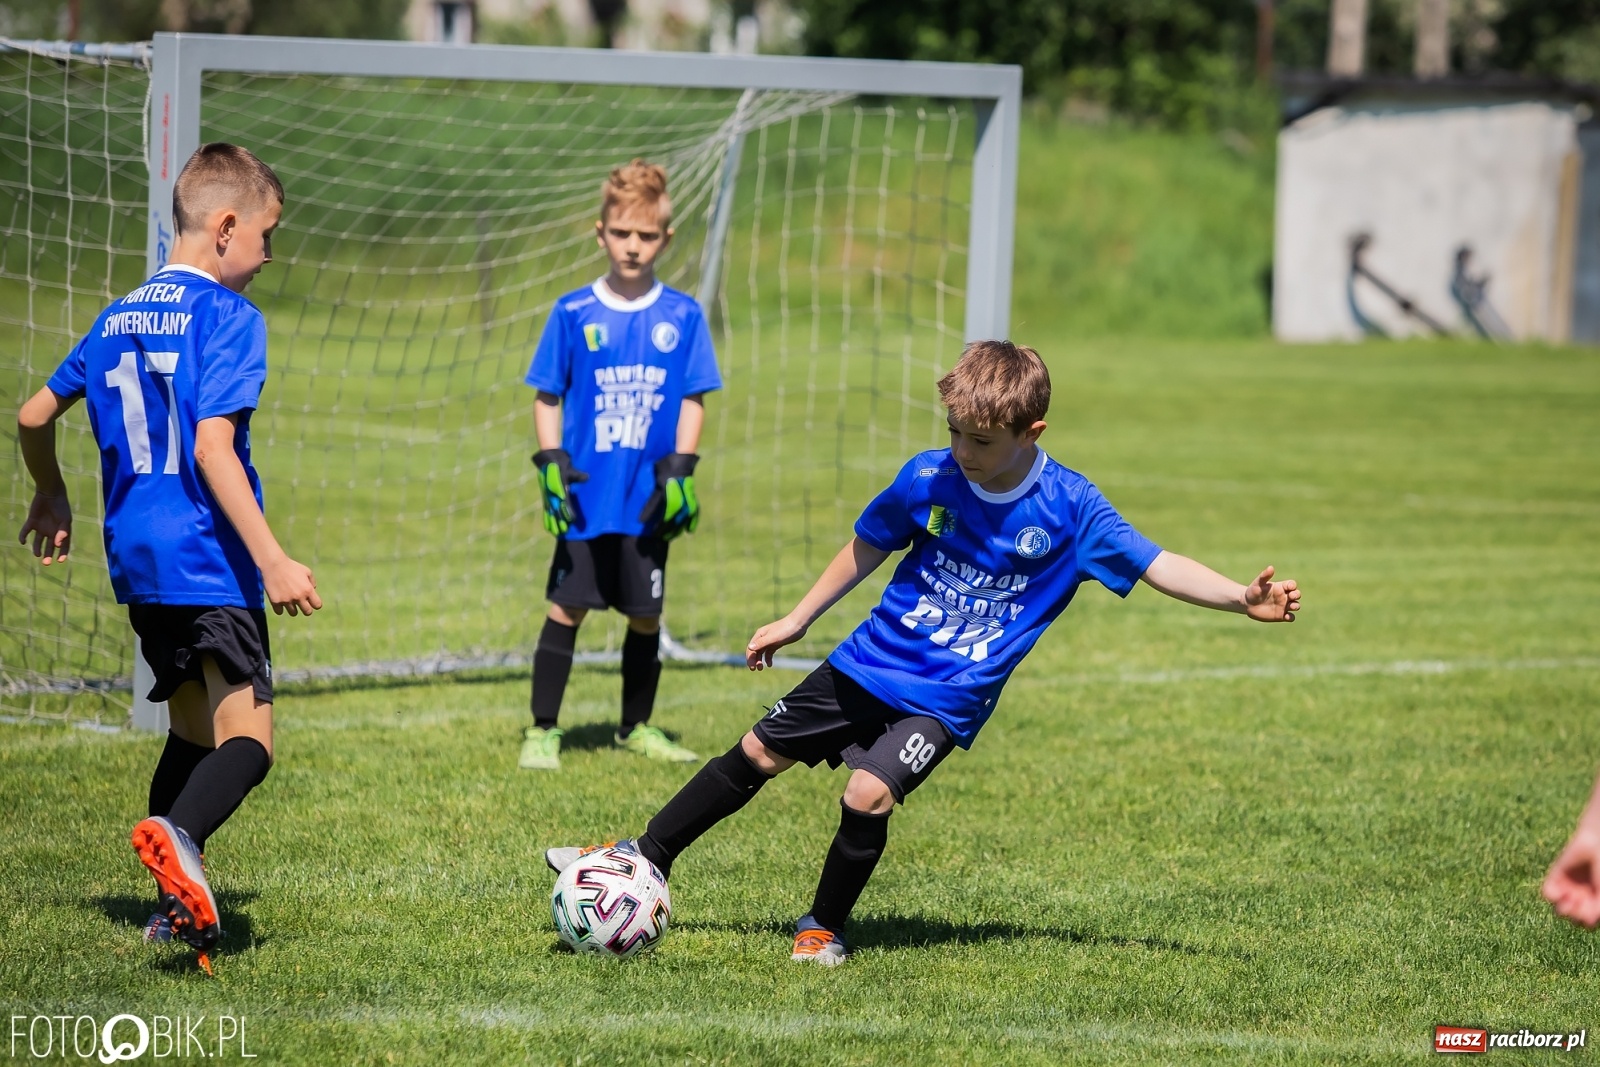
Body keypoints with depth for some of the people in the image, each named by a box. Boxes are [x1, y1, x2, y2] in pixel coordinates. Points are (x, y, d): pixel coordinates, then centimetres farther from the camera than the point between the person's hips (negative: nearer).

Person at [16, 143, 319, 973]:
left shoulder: (117, 320, 13)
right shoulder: (227, 317, -10)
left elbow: (33, 416, 21)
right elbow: (212, 447, -19)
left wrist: (51, 500, 40)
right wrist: (273, 561, -21)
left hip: (138, 561, 8)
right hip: (210, 562, -8)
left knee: (193, 729, 18)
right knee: (247, 740, -11)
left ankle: (175, 904, 12)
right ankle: (179, 833, -39)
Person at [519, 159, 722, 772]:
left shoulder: (682, 317, 2)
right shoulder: (573, 314, -1)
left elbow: (693, 399, 5)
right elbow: (547, 395, 3)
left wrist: (680, 469, -5)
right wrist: (552, 463, -8)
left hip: (649, 501, 1)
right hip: (586, 498, -1)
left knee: (645, 614, 8)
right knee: (567, 609, -1)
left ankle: (636, 727, 23)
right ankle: (542, 731, 5)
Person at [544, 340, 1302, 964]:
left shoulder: (1069, 509, -15)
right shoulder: (928, 479, -8)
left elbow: (1157, 566, -13)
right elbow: (867, 547, 8)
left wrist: (1243, 598, -27)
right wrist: (796, 621, 15)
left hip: (944, 701, -3)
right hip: (868, 663, 3)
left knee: (868, 793, -21)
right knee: (757, 754, 8)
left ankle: (824, 927, 4)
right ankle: (646, 857, 26)